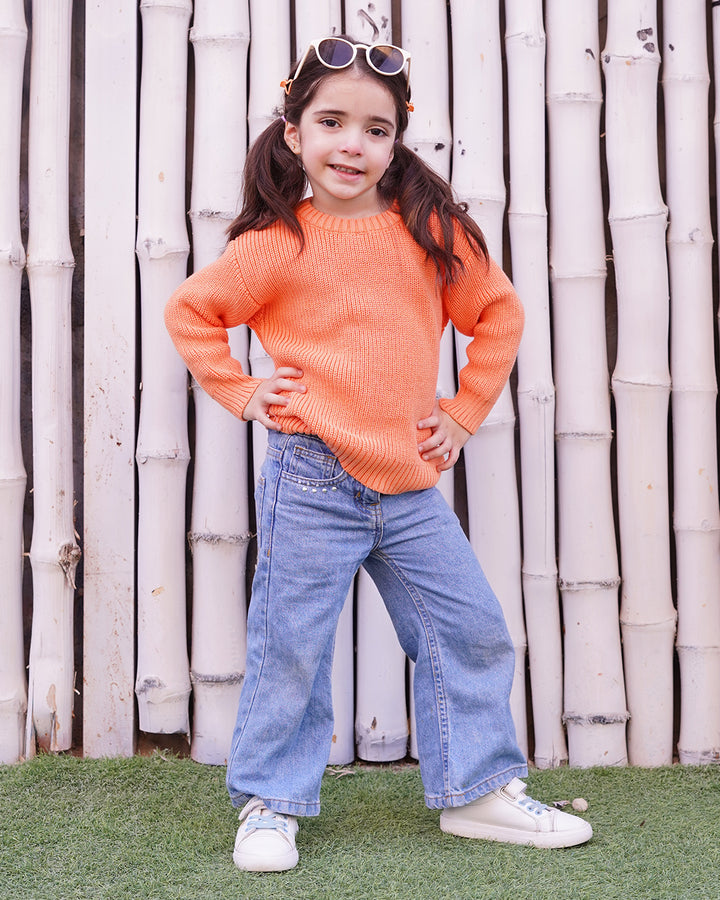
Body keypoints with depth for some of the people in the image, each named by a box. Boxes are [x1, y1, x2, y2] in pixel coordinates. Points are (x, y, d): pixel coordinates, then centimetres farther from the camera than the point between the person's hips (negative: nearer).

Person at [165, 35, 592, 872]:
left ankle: (477, 790, 23)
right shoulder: (277, 244, -5)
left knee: (472, 632, 7)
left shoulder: (429, 230, 4)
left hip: (410, 483, 4)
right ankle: (270, 803, 19)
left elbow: (499, 312, 15)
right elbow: (189, 311, 7)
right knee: (290, 647, 2)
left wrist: (464, 411, 9)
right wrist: (242, 393, 0)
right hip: (311, 482, -4)